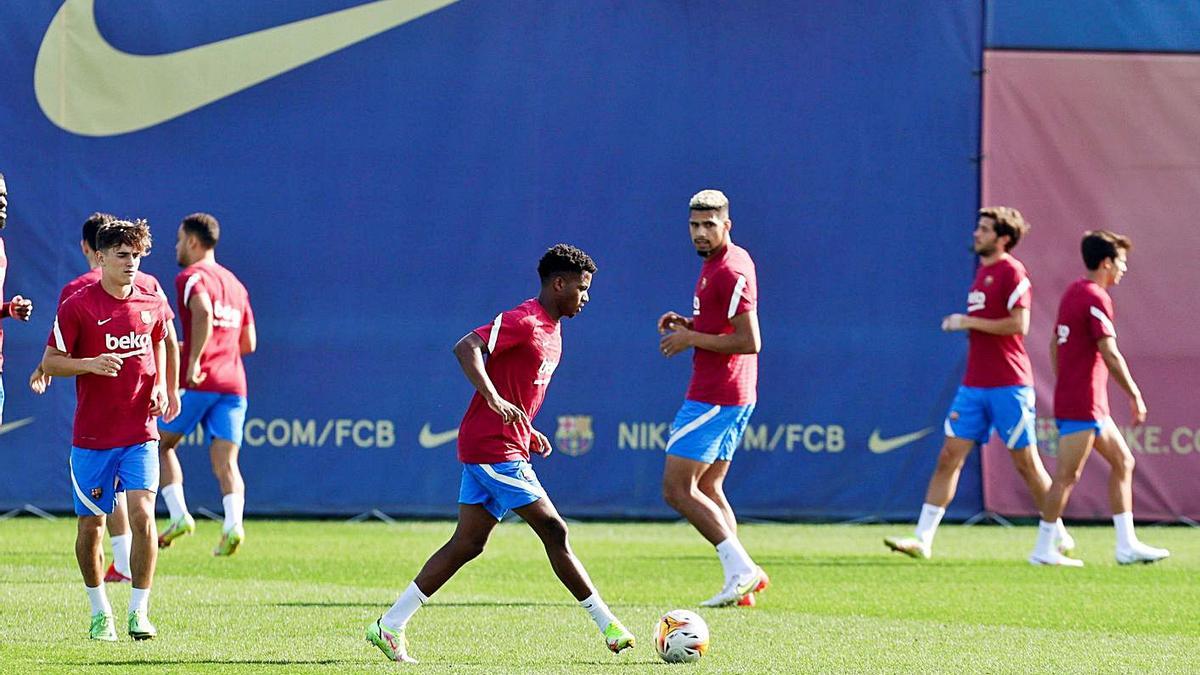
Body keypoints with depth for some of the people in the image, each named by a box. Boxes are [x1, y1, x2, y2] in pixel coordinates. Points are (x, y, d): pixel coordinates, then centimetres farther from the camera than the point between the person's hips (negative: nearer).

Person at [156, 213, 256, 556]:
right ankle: (233, 524, -25)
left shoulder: (191, 277, -1)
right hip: (234, 383, 6)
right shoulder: (235, 284, 22)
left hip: (198, 382, -6)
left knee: (161, 444, 12)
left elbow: (203, 313, -24)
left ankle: (179, 515, -2)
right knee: (226, 462, -2)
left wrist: (194, 359, -23)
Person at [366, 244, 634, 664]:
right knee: (553, 532, -7)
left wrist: (527, 431, 18)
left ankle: (389, 627, 10)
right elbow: (466, 348, -27)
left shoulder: (550, 330, 17)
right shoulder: (522, 321, -14)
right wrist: (494, 400, -38)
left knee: (467, 543, 9)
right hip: (495, 450, -10)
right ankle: (607, 627, -2)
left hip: (495, 449, 10)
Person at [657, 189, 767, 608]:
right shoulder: (716, 264, 16)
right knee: (708, 489, 13)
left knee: (677, 489, -9)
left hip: (713, 399, -11)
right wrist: (687, 325, 11)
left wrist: (692, 338, -16)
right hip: (735, 398, 11)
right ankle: (740, 584, 6)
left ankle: (741, 570, -16)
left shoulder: (730, 271, -17)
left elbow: (749, 342, -23)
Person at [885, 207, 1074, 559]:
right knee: (948, 457, 1)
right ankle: (922, 539, -1)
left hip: (1008, 385, -8)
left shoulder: (1012, 273, -10)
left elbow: (1019, 324, -20)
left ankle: (1059, 536, 16)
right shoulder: (982, 271, 16)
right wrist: (966, 326, 12)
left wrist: (969, 322, -15)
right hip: (974, 385, 8)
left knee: (1026, 462, 1)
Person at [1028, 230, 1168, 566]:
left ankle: (1127, 544, 13)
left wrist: (1063, 384, 25)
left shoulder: (1073, 292, 14)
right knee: (1068, 474, -6)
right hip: (1083, 404, -10)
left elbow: (1054, 344, 21)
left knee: (1123, 461, 13)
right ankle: (1043, 549, -3)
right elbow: (1109, 353, -19)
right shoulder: (1096, 298, -15)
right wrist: (1135, 396, -13)